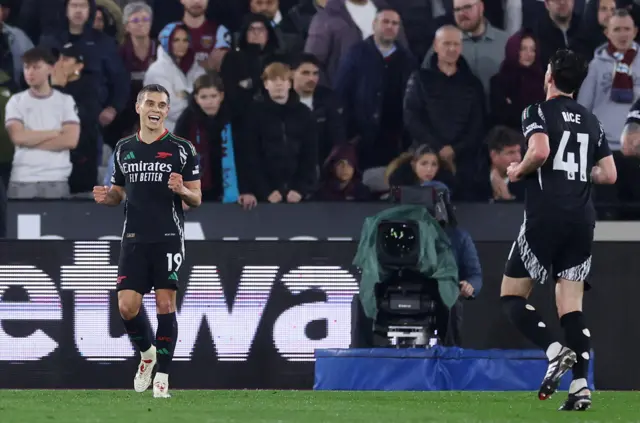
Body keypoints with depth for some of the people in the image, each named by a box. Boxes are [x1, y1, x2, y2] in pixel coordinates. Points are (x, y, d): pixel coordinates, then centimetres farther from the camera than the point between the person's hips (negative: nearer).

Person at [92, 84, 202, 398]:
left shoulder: (181, 149, 0)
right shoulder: (124, 149, 10)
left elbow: (196, 199, 1)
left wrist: (181, 190, -21)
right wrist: (106, 197, -3)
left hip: (168, 239, -3)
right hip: (135, 239, 3)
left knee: (166, 305, -4)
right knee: (127, 306, -5)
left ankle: (162, 375, 4)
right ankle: (146, 353, 23)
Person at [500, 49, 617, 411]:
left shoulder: (539, 113, -3)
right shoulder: (591, 121, 14)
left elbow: (540, 151, -22)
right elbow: (609, 174, 14)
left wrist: (519, 171, -3)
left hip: (545, 216, -5)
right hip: (582, 219, 5)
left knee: (512, 296, 4)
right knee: (572, 307, 5)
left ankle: (556, 352, -19)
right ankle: (581, 386, -9)